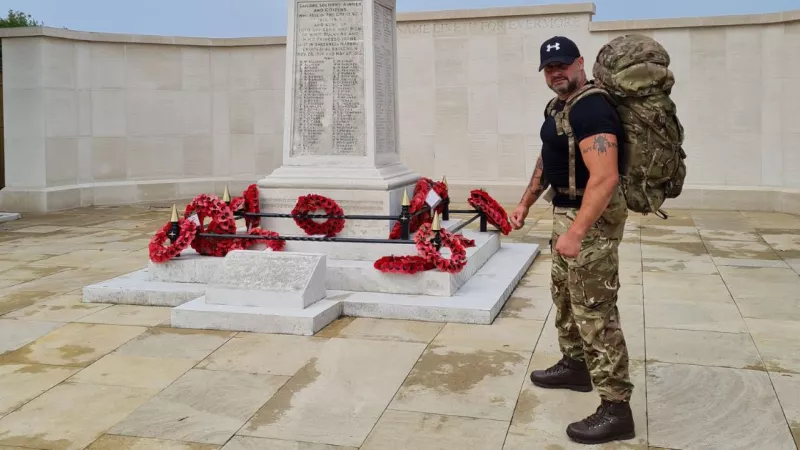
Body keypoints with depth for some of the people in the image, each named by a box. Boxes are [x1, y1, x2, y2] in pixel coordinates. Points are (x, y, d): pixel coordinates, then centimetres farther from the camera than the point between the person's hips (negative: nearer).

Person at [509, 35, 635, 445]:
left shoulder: (592, 110, -22)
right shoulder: (557, 106, 11)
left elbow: (605, 179, -30)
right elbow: (546, 159, 25)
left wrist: (576, 233, -34)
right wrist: (526, 202, 24)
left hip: (592, 218, -11)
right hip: (566, 211, 11)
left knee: (595, 311, -8)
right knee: (564, 293, 24)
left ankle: (616, 410, -1)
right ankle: (574, 366, 43)